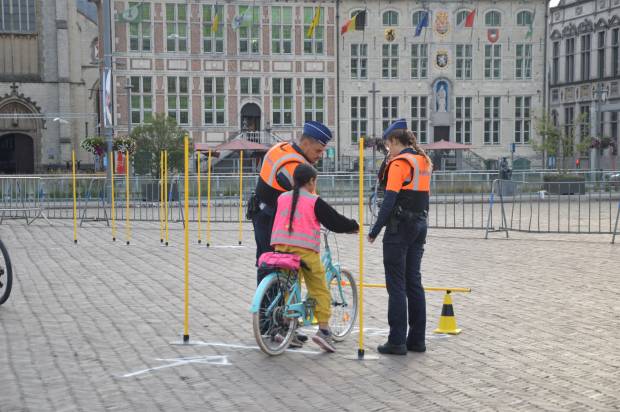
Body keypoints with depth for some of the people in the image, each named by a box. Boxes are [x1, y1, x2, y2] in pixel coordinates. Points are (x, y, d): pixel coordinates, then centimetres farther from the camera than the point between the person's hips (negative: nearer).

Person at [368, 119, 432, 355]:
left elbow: (389, 200, -17)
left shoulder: (399, 163, -12)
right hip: (420, 225, 8)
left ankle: (397, 342, -1)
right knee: (414, 282, 13)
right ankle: (417, 339, 16)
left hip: (400, 227, -8)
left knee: (396, 285, -3)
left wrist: (375, 231, -14)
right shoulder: (424, 162, 13)